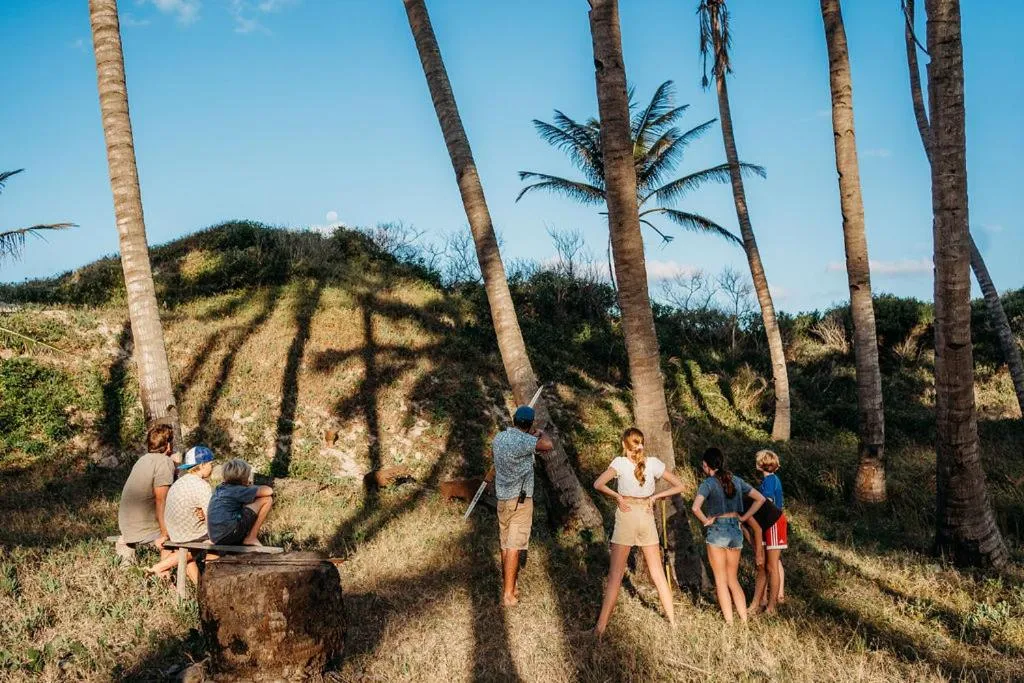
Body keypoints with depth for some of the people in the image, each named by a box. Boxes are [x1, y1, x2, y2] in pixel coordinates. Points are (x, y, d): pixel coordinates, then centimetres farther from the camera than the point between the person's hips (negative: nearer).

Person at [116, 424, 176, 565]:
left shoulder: (144, 459, 10)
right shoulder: (165, 462, -16)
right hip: (143, 529, -8)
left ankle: (127, 541, 16)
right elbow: (161, 500, -22)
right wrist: (164, 535, -20)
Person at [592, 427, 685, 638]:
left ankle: (601, 626, -2)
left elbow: (598, 484, -21)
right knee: (657, 573, 16)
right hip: (647, 518, 3)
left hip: (626, 517, -3)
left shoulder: (620, 462, -10)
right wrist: (655, 497, 4)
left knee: (615, 576, 1)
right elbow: (679, 486, 2)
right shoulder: (653, 463, -1)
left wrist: (618, 496, -9)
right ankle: (672, 620, 22)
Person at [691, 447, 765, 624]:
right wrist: (744, 517, 9)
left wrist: (706, 521, -6)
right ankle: (744, 621, 12)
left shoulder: (709, 483, -10)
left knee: (721, 580, 6)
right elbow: (760, 499, 10)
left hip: (717, 531, -5)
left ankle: (729, 623, 7)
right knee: (733, 579, 16)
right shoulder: (736, 480, 7)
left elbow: (696, 507, -23)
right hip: (736, 530, 5)